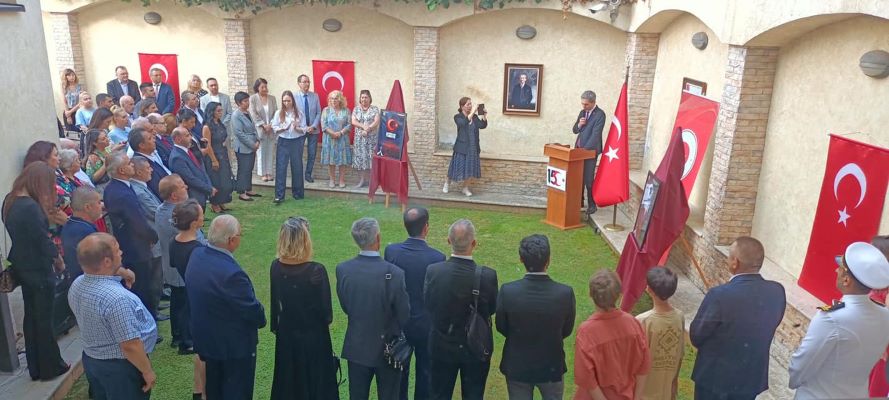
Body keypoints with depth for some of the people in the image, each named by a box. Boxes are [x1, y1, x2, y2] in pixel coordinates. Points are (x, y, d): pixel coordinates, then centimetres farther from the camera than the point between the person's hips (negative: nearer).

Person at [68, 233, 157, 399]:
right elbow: (130, 346, -29)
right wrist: (147, 371, -16)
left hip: (90, 359, 8)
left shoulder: (76, 285, -6)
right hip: (120, 367, -8)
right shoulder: (117, 298, -33)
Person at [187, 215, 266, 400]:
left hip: (205, 337, 8)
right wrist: (261, 319, -1)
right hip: (234, 344, -8)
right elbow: (253, 310, -25)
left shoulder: (196, 255, -8)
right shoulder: (232, 273, -35)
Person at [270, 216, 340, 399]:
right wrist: (327, 319, 7)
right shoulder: (316, 270, -25)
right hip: (313, 335, -4)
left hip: (286, 334, 4)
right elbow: (325, 308, -15)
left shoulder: (276, 267, -12)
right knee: (315, 381, 14)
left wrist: (275, 326, 15)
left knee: (287, 381, 21)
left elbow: (275, 302, 0)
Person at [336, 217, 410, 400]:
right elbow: (404, 316, -14)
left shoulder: (342, 269, -14)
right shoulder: (394, 273, -24)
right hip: (387, 348, -3)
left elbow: (345, 306, -1)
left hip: (356, 347, 3)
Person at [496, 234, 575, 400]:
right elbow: (567, 330, -7)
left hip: (517, 366, 0)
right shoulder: (566, 293, -24)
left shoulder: (507, 291, -24)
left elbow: (501, 327, -8)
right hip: (552, 366, 0)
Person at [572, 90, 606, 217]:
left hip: (591, 151, -7)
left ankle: (591, 206, 5)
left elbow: (595, 134, -18)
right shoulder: (582, 112, 12)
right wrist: (579, 124, -6)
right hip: (579, 149, 7)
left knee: (588, 179, -5)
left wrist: (585, 149, -23)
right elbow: (575, 130, 16)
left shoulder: (600, 114, -11)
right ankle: (579, 201, 24)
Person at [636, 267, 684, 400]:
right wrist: (674, 379, 16)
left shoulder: (643, 320, -26)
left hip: (645, 386, -4)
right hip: (667, 384, 4)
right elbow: (680, 354, 1)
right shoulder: (679, 317, -11)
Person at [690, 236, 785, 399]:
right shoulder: (777, 292, -11)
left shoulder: (720, 295, -28)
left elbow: (696, 337, -15)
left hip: (715, 377, -4)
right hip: (753, 377, 4)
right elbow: (765, 328, 4)